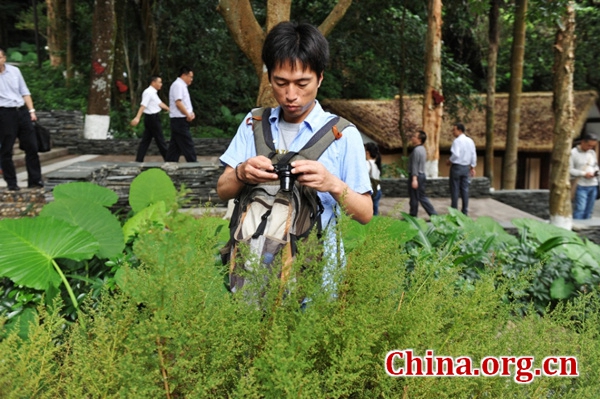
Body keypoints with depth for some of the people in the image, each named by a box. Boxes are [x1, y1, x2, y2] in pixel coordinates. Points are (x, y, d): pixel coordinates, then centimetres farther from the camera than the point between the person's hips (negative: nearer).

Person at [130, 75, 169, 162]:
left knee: (146, 140, 9)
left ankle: (139, 160, 10)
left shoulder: (153, 93, 16)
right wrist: (137, 117, -31)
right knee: (160, 140, 0)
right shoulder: (148, 92, -15)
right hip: (152, 118, -10)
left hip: (152, 118, 10)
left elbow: (160, 103, 20)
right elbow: (143, 105, -24)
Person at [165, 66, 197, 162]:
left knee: (175, 145, 11)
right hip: (180, 119, -10)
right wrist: (188, 114, -14)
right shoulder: (178, 85, -11)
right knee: (187, 144, -7)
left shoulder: (182, 86, 21)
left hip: (179, 120, 10)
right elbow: (178, 102, -20)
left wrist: (191, 113, 7)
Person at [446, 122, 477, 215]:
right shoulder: (470, 141, 7)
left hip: (457, 167, -6)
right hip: (466, 167, 6)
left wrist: (449, 161, -6)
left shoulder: (457, 141, -13)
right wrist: (472, 168, 14)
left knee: (455, 189, 2)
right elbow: (474, 155, 8)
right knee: (465, 189, 9)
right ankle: (465, 211, 12)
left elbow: (455, 154, -23)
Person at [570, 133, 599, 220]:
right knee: (579, 209, -14)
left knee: (589, 211, 7)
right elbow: (569, 170, -9)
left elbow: (596, 166, 25)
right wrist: (583, 174, -16)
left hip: (593, 185, 6)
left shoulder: (592, 153, 15)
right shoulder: (573, 153, -4)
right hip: (581, 186, -6)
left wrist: (596, 171, 2)